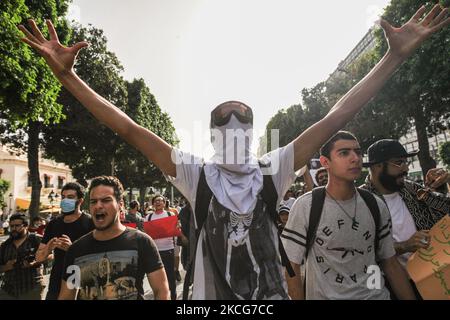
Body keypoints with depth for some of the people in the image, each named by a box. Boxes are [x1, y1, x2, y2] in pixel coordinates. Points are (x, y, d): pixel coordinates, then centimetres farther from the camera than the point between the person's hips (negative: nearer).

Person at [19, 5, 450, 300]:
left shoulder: (271, 171, -6)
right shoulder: (195, 174, -7)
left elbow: (334, 118, -9)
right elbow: (129, 129, -11)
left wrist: (394, 57, -10)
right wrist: (67, 75, -15)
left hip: (271, 294, 1)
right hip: (209, 295, 0)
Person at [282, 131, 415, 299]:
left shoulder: (376, 206, -3)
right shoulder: (305, 206, -18)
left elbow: (390, 264, 5)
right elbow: (292, 268, -13)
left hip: (376, 295, 4)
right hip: (326, 295, -3)